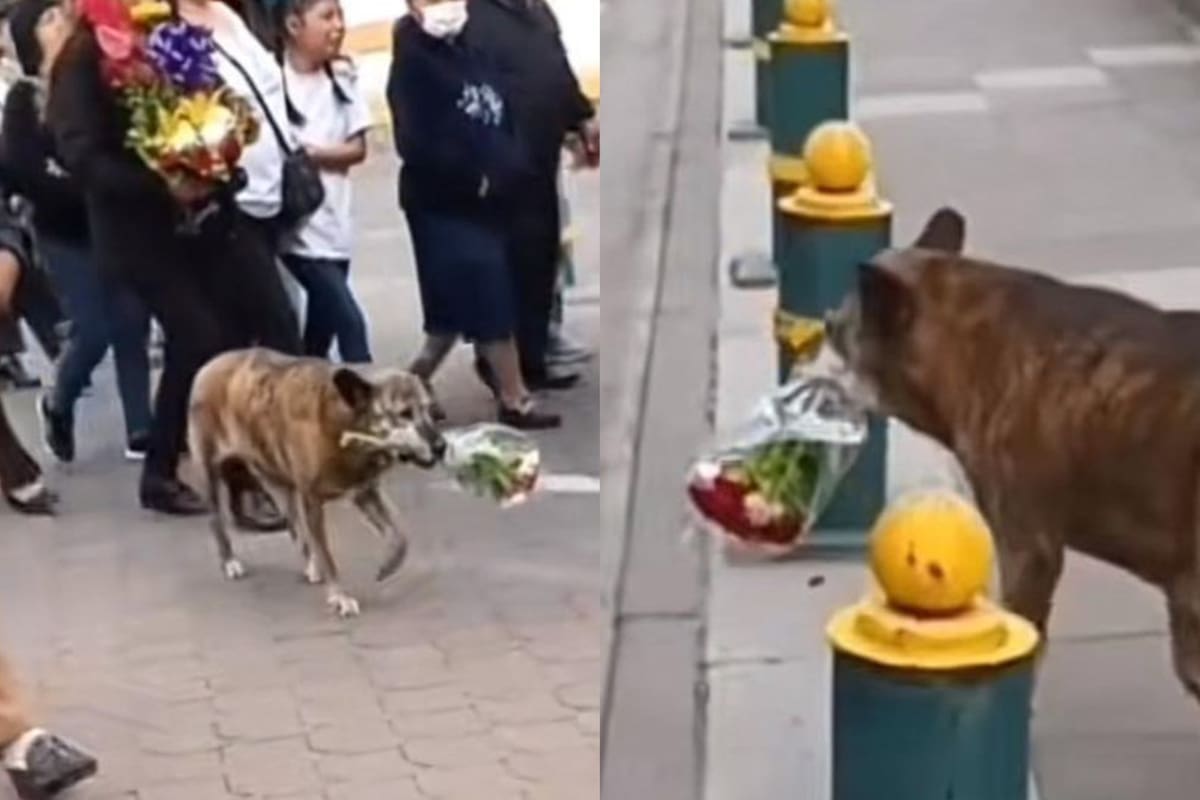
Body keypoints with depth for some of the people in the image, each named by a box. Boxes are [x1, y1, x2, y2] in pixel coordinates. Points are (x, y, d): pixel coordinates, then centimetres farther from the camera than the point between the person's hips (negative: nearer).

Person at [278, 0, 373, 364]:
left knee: (322, 327, 13)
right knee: (348, 320, -10)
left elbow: (357, 148, 4)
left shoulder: (342, 76, 7)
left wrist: (311, 152, -10)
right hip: (297, 220, -6)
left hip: (333, 222, 6)